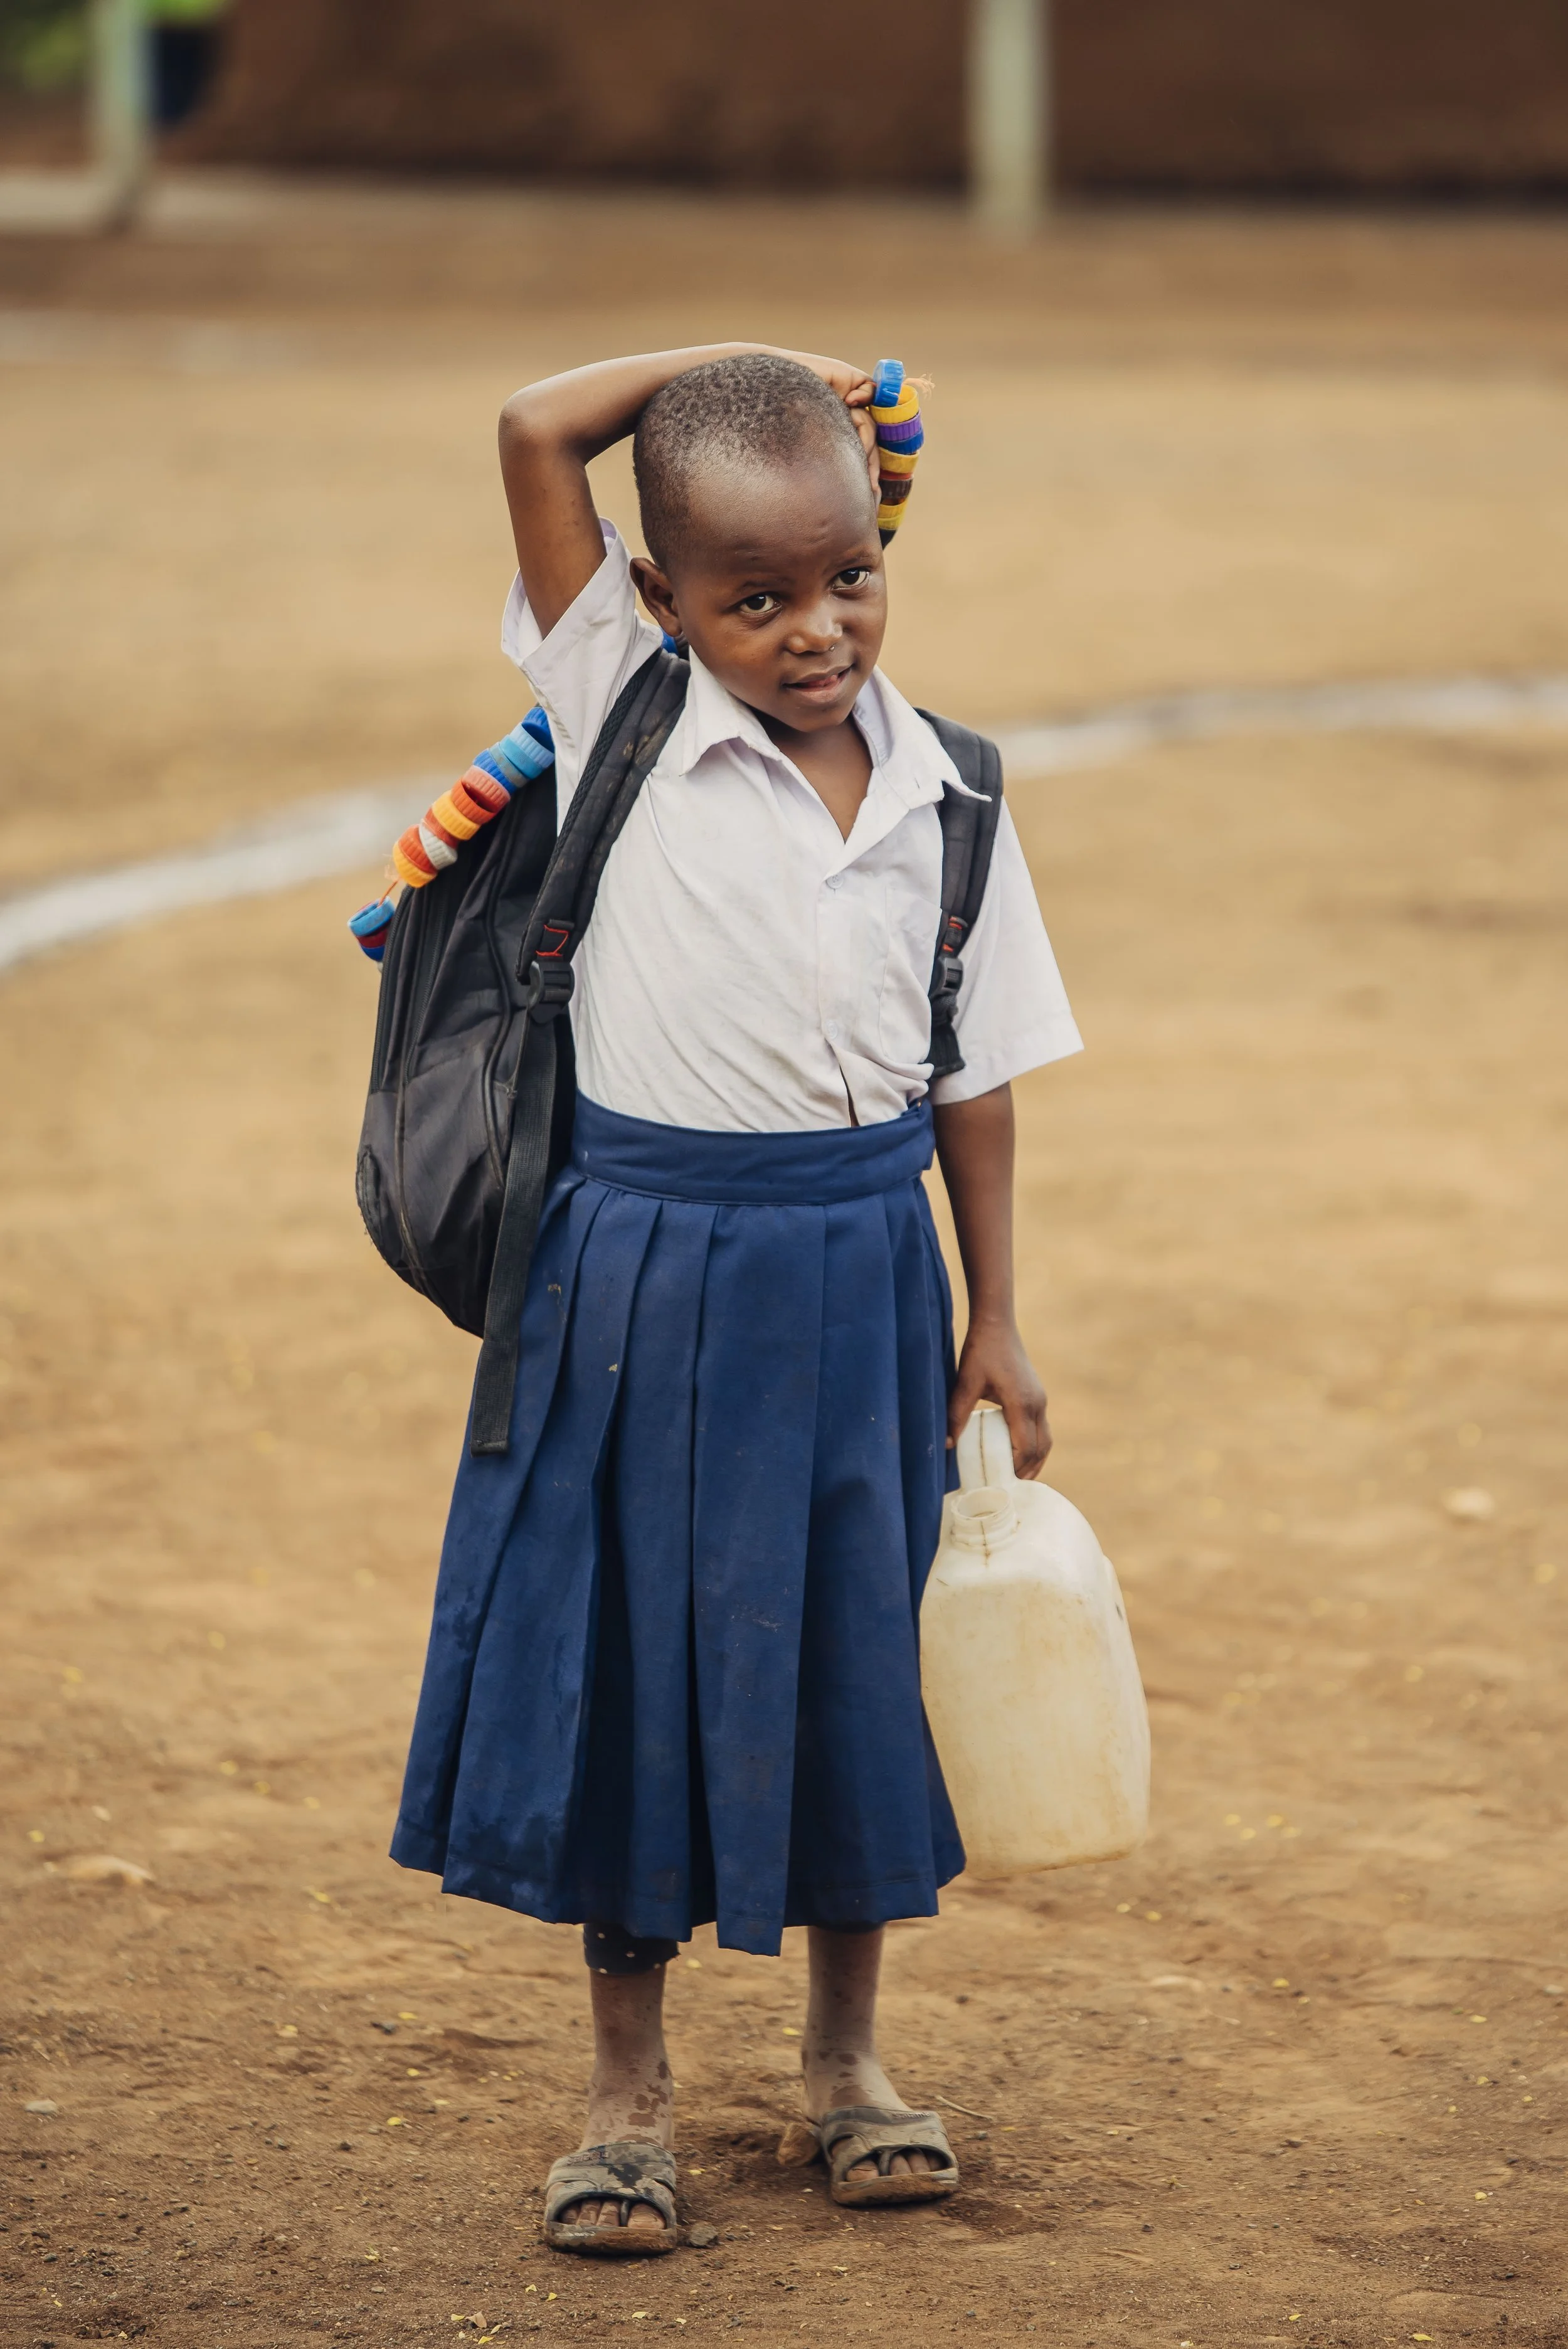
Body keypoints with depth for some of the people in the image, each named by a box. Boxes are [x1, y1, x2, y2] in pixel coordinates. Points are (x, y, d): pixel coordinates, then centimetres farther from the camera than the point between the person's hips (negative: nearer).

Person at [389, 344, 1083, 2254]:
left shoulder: (943, 795, -1)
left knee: (854, 1648, 12)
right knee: (637, 1655, 6)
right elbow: (535, 431, -16)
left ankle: (847, 2054, 30)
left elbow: (976, 1073, 6)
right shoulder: (623, 716, -8)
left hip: (858, 1272, 2)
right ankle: (627, 2084, 19)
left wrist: (995, 1324, 6)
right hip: (650, 1268, -2)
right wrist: (744, 366, -7)